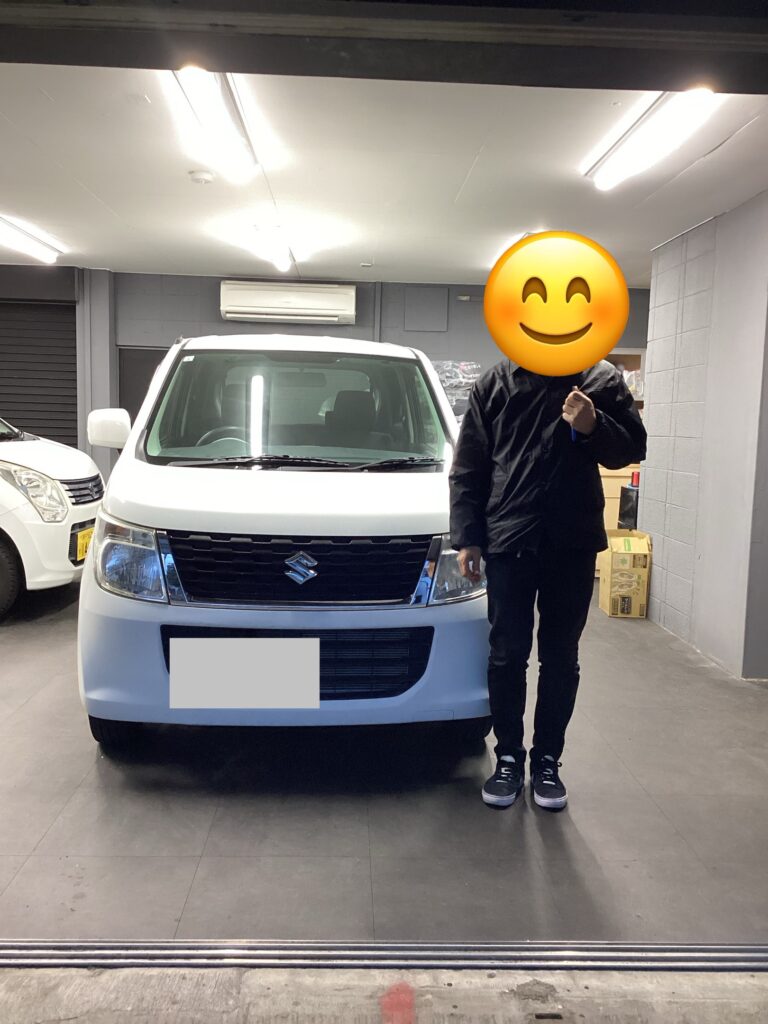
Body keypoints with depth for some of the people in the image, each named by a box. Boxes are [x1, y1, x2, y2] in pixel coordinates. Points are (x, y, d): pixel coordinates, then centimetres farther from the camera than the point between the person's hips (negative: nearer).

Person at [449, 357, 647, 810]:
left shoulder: (602, 379, 3)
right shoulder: (494, 383, 4)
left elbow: (633, 446, 5)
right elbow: (468, 468, 4)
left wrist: (594, 428, -16)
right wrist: (467, 537, -3)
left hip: (573, 542, 0)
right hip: (508, 540, 0)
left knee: (561, 658, 9)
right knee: (507, 655, 4)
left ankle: (548, 760, 24)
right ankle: (508, 758, 21)